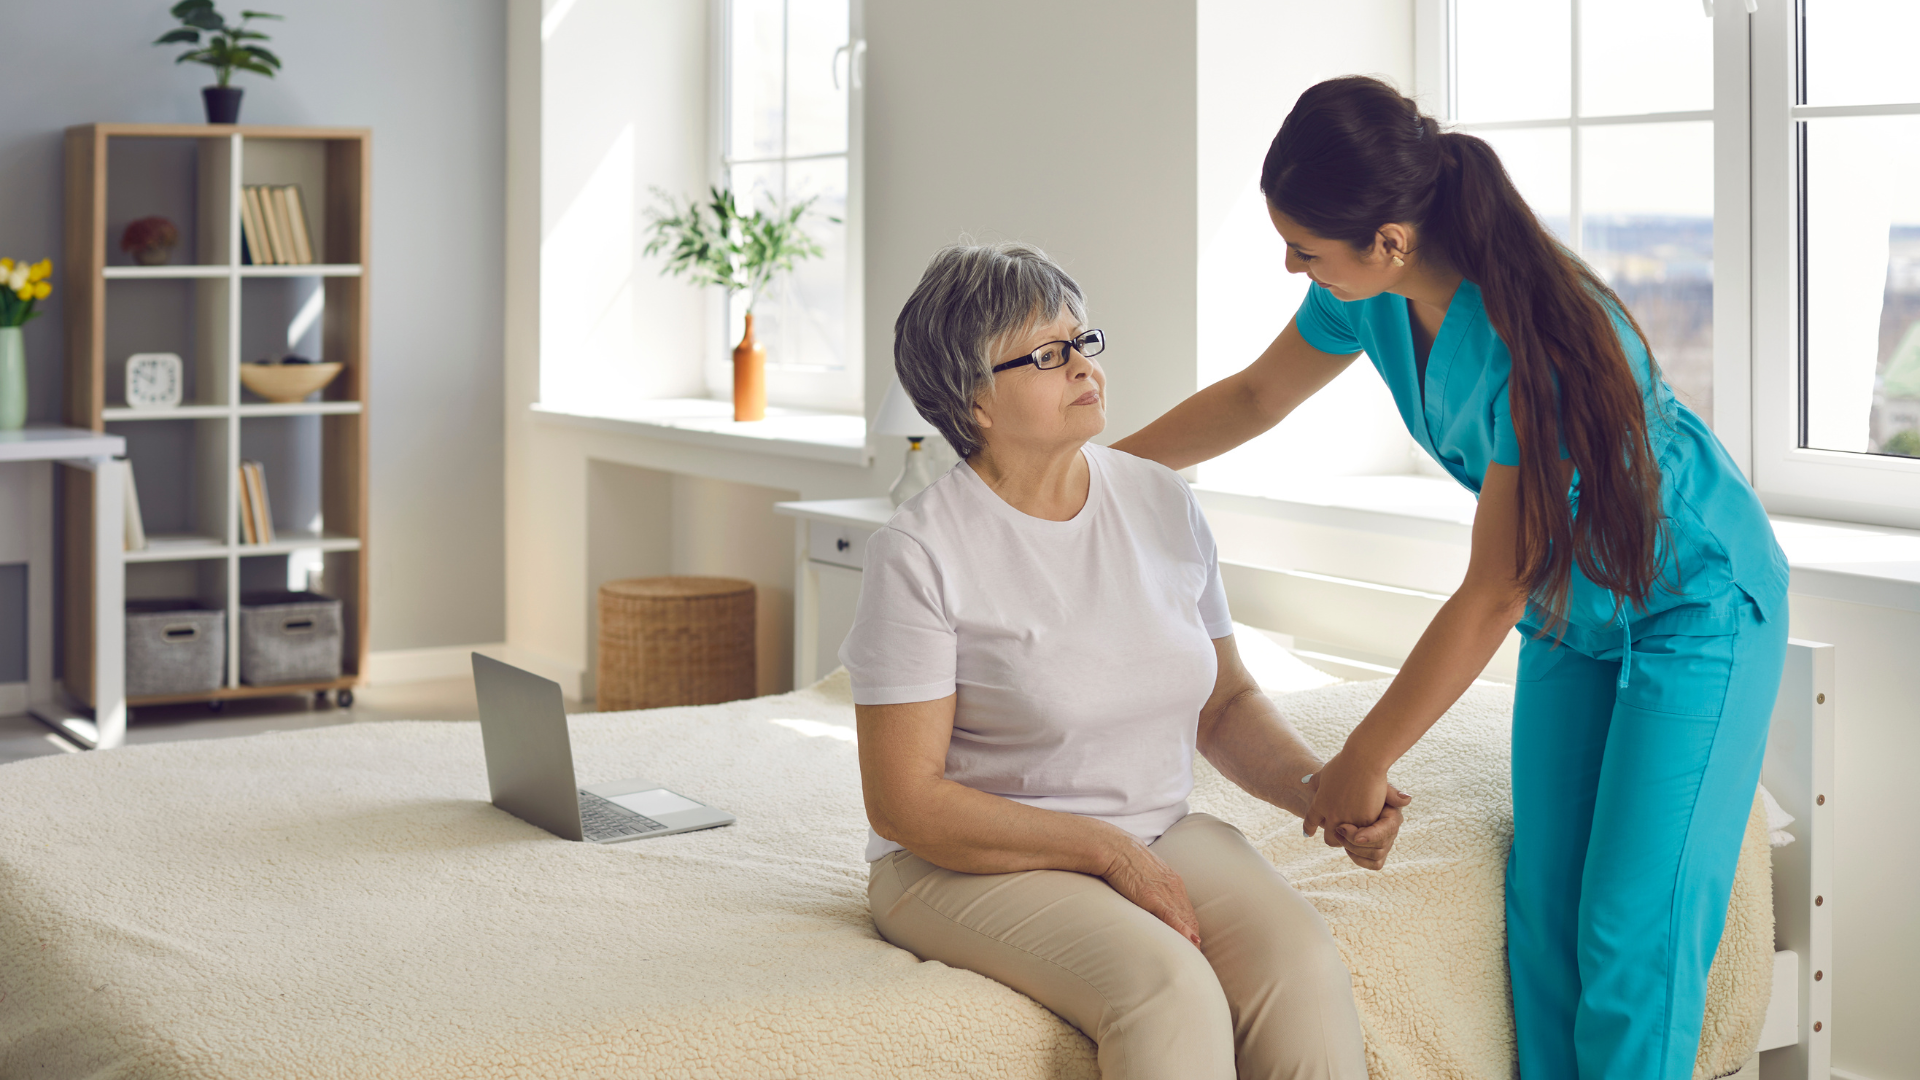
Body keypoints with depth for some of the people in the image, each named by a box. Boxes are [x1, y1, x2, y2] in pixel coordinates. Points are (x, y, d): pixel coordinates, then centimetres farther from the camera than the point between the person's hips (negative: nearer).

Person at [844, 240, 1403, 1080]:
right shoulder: (922, 551, -12)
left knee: (1303, 968, -25)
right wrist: (1110, 852, -17)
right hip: (975, 863, -5)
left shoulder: (1160, 502, 5)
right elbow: (905, 803, -13)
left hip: (1161, 837, 5)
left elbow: (1225, 703, 15)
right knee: (1168, 988, -32)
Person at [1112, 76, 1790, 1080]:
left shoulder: (1538, 342, -36)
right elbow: (1256, 395, 9)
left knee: (1630, 931, -10)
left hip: (1696, 605, -7)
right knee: (1543, 912, 3)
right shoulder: (1372, 296, -14)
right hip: (1569, 612, 7)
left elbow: (1491, 596, -28)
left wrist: (1363, 761, -20)